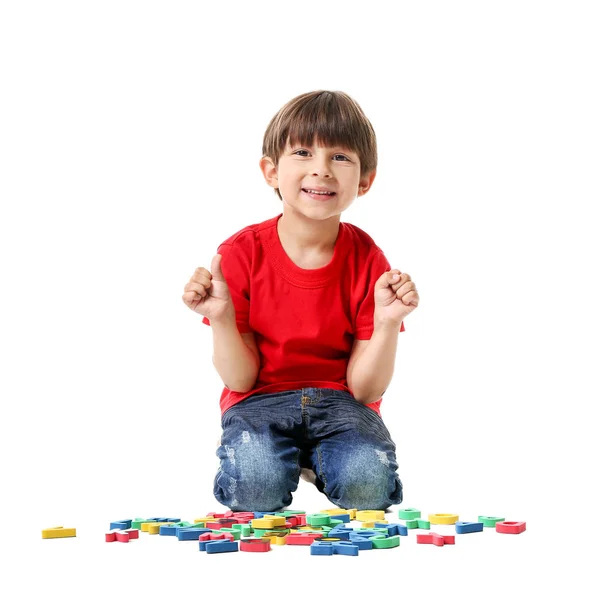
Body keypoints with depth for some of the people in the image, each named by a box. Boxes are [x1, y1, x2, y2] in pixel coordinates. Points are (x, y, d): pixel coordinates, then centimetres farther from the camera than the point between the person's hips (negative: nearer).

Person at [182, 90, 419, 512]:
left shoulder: (367, 260, -8)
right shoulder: (241, 254, -9)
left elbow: (365, 388, -9)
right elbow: (241, 378, -7)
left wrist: (388, 323, -26)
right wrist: (220, 318, -24)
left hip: (339, 401, 1)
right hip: (262, 400, -1)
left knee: (368, 484, -29)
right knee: (258, 484, -31)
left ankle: (318, 460, 4)